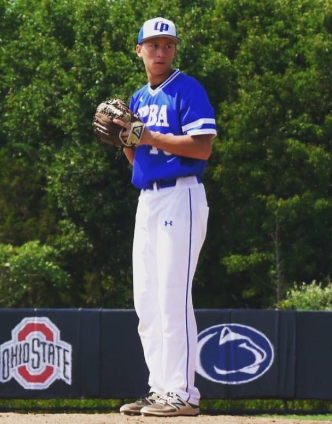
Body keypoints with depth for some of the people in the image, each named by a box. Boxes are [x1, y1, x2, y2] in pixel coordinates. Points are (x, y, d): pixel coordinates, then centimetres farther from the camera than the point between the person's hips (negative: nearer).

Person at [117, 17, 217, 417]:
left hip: (180, 196, -9)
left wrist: (148, 136, -17)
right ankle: (160, 388, 13)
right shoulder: (138, 99, 18)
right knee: (146, 302, 8)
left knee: (173, 296, -13)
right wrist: (125, 138, 3)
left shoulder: (188, 90, -6)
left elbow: (202, 147, -16)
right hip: (147, 200, 9)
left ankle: (183, 392, -13)